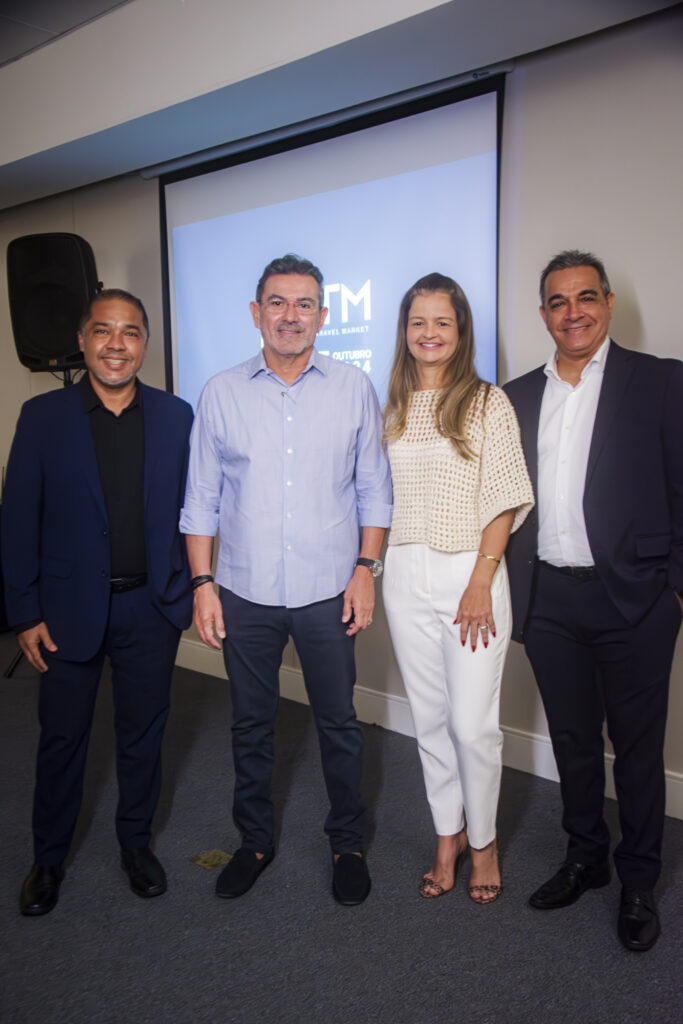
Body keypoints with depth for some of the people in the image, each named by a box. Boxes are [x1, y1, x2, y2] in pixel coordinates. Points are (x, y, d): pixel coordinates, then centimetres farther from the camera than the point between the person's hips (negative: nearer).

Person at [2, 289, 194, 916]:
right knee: (62, 738, 14)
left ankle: (136, 842, 38)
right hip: (70, 609, -1)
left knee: (143, 734, 16)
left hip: (151, 608, 1)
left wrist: (190, 593, 1)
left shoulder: (176, 417, -1)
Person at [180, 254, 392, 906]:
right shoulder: (221, 394, 2)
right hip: (245, 593, 1)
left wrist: (366, 568, -3)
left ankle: (346, 843, 32)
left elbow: (374, 489, 4)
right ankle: (254, 840, 35)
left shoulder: (354, 389, 1)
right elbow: (202, 499, 4)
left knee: (338, 724, 11)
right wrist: (202, 583, -2)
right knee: (250, 724, 15)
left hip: (328, 592, -1)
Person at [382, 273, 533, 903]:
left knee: (472, 724, -2)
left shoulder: (488, 403, -1)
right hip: (406, 577, 4)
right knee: (430, 719, 12)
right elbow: (379, 497, 12)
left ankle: (483, 840, 23)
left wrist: (482, 580, -13)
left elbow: (504, 500, -6)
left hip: (471, 573, -4)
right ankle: (448, 837, 30)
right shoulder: (392, 409, 11)